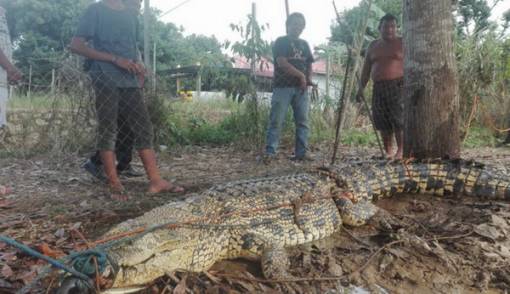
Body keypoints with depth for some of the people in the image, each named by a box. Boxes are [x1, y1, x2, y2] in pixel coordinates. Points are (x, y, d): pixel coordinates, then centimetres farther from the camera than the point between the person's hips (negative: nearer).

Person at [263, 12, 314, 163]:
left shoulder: (304, 44, 19)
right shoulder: (281, 42, 1)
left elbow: (309, 64, 21)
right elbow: (282, 63, -11)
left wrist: (308, 78, -1)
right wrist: (301, 75, -11)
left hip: (301, 87, 6)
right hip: (282, 86, -5)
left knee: (302, 121, 2)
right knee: (276, 120, -8)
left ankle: (301, 152, 6)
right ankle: (270, 151, -5)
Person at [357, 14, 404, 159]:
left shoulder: (402, 43, 3)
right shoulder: (373, 46, 15)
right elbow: (366, 68, 16)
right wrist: (361, 87, 8)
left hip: (398, 86, -4)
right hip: (379, 88, 4)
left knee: (399, 119, -9)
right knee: (382, 121, 3)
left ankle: (400, 151, -1)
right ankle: (388, 151, 11)